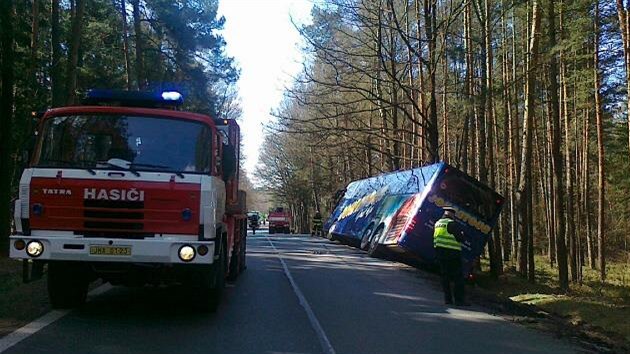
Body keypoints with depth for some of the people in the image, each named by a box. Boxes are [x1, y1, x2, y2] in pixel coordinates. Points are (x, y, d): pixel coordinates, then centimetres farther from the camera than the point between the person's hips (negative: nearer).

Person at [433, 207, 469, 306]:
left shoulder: (437, 223, 14)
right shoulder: (452, 224, -11)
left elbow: (434, 238, 21)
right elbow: (460, 238, -13)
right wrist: (462, 234, 7)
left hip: (439, 252, 8)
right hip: (452, 253, -8)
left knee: (445, 276, 11)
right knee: (458, 276, -3)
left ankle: (447, 299, 11)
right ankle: (459, 300, -6)